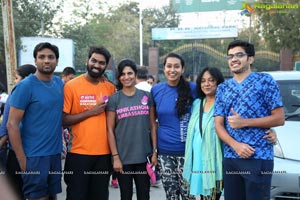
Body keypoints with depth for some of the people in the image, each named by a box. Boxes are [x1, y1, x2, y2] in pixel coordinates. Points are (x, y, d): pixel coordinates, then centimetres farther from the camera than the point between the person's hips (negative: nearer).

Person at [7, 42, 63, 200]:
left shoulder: (60, 83, 5)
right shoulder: (25, 86, -11)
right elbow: (12, 124, -12)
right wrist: (22, 159, -14)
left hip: (55, 152, 5)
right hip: (34, 155, -5)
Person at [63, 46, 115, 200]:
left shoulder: (110, 88, 5)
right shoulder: (71, 86, -6)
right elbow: (62, 120, -9)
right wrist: (90, 112, -15)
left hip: (104, 152, 4)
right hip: (78, 152, -3)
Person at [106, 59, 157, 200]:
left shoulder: (147, 96, 4)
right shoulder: (114, 99, -2)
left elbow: (152, 126, 6)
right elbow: (110, 130, -3)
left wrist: (154, 151, 1)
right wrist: (115, 157, -8)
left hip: (144, 156, 2)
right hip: (123, 157, -1)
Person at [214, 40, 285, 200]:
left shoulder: (265, 81, 1)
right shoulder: (222, 88, 13)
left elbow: (279, 119, -5)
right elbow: (218, 124, 6)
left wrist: (244, 122, -12)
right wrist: (236, 145, -12)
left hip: (259, 158, -4)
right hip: (230, 158, 4)